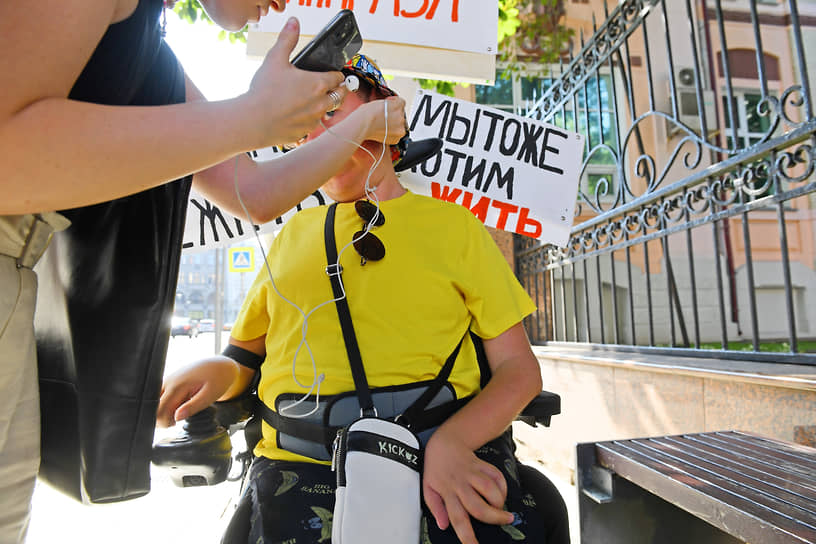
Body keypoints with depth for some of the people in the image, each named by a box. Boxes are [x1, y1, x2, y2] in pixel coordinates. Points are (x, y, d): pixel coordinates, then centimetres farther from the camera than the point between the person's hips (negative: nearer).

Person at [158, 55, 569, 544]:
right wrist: (216, 372, -2)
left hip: (450, 454, 0)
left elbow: (519, 367, 2)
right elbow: (247, 352, 22)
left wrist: (452, 441, -15)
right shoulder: (296, 231, 17)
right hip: (301, 463, 1)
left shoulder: (452, 223, 8)